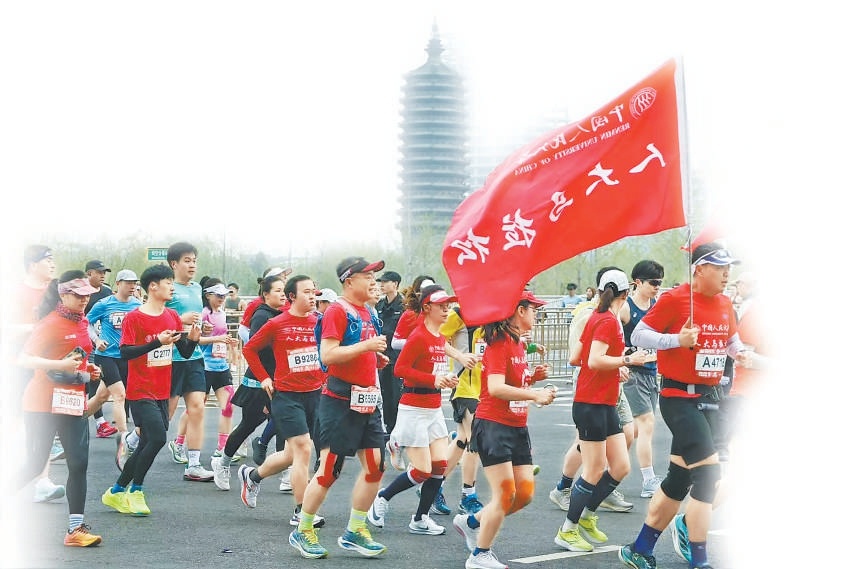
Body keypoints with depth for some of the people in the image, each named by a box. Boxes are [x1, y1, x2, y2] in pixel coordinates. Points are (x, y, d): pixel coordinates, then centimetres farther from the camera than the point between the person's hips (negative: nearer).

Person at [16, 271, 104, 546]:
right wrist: (59, 365, -27)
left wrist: (89, 371, 11)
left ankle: (76, 529, 1)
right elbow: (23, 359, -18)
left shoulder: (83, 322, 13)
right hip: (43, 404, -7)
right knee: (35, 464, -1)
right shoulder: (51, 324, -11)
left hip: (74, 404, 7)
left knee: (79, 464, -2)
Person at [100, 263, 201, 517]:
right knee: (158, 438, -18)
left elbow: (185, 353, 9)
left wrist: (193, 339, -12)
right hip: (141, 392, -7)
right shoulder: (134, 318, -9)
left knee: (147, 443, 9)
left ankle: (116, 492, 22)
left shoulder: (173, 316, 8)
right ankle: (135, 491, 0)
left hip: (162, 392, 7)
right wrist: (157, 342, -27)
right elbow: (125, 352, -18)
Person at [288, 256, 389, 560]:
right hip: (341, 401, -8)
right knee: (329, 470, -3)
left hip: (368, 401, 8)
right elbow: (328, 355, -21)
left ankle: (355, 532, 16)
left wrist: (377, 358, 9)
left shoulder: (368, 313, 15)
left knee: (375, 466, 5)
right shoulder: (338, 311, -12)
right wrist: (366, 346, -22)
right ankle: (302, 532, 11)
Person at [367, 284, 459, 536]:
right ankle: (382, 498, 16)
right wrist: (433, 379, -24)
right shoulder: (419, 337, -16)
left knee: (440, 466, 3)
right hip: (414, 410, -8)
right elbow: (400, 368, -21)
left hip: (434, 409, 9)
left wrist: (446, 379, 2)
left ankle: (420, 520, 14)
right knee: (422, 471, -7)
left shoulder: (440, 338, 10)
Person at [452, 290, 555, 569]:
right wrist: (534, 395, -30)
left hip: (518, 428, 9)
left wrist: (533, 376, 5)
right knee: (505, 494, -9)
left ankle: (472, 523, 23)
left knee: (525, 493, 5)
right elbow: (496, 388, -26)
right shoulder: (499, 343, -15)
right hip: (493, 426, -9)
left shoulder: (520, 344, 14)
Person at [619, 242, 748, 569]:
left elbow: (731, 338, 25)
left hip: (710, 397, 8)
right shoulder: (675, 299, -13)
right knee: (708, 470, -15)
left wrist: (738, 351, 4)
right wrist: (677, 339, -24)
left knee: (679, 478, 12)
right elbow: (638, 335, -11)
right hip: (679, 397, -8)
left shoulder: (725, 304, 9)